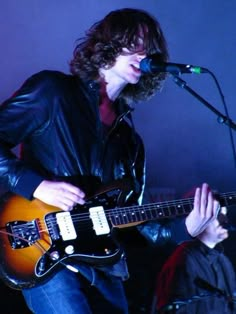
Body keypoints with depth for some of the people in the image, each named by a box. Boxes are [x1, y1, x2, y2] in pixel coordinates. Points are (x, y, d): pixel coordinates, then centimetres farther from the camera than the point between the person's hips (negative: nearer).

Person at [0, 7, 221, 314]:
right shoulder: (52, 90, -1)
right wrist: (36, 185, -15)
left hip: (102, 266, 6)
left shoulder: (129, 136, 17)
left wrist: (186, 228, -1)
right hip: (45, 258, -6)